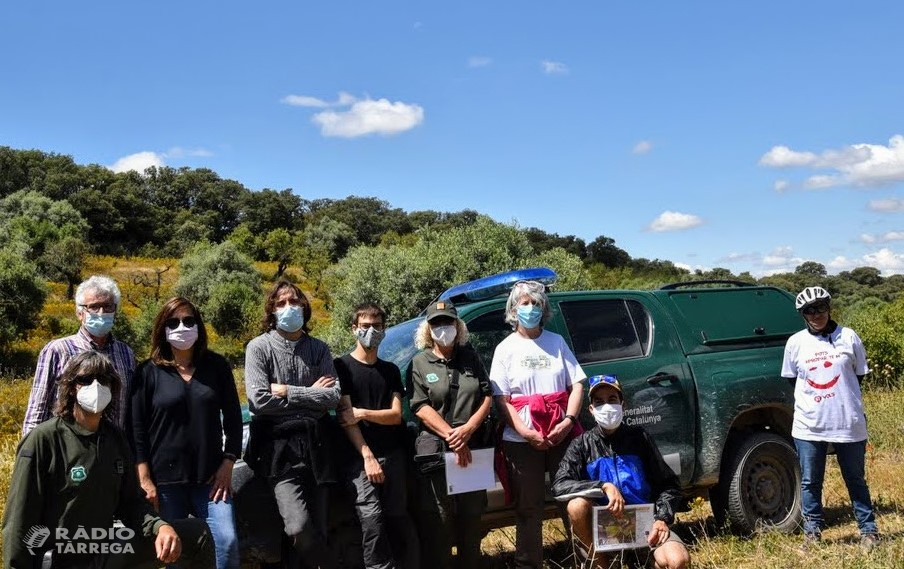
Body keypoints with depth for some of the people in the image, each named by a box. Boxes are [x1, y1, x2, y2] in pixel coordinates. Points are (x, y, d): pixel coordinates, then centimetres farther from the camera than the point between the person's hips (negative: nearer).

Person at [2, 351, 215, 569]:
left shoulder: (116, 439, 2)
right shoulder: (43, 440, -15)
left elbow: (130, 502, 4)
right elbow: (19, 523, -14)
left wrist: (160, 526, -15)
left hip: (107, 551, 6)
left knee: (197, 533, 1)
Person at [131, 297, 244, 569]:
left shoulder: (217, 366, 6)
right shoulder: (148, 372, 1)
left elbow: (232, 418, 8)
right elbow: (137, 429, -1)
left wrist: (227, 465, 0)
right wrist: (145, 480, -6)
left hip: (210, 476, 1)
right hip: (165, 479, -1)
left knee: (227, 541, -11)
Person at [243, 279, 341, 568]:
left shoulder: (318, 348, 10)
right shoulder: (259, 347, 1)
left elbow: (333, 398, -1)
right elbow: (258, 400, -12)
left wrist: (287, 391, -7)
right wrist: (310, 394, -4)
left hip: (316, 445, 3)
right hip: (281, 447, -3)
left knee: (318, 531, 5)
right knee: (299, 529, -19)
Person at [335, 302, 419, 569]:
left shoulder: (391, 370, 14)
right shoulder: (342, 367, 1)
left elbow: (396, 415, 4)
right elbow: (345, 417, -7)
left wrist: (362, 412, -13)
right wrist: (368, 457, -16)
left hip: (394, 455, 4)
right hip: (361, 457, -4)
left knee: (398, 519, 6)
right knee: (372, 520, -14)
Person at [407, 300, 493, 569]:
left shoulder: (470, 356, 11)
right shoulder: (419, 363, 2)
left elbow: (487, 396, 6)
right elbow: (421, 407, -7)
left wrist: (467, 429, -9)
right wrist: (452, 436, -16)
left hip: (472, 447, 4)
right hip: (435, 448, -3)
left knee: (472, 514, 12)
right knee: (438, 518, -3)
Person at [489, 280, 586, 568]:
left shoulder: (557, 341, 9)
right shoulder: (506, 348, 3)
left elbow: (577, 384, 6)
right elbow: (501, 400, -3)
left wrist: (568, 421, -10)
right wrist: (527, 433, -14)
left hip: (562, 434, 1)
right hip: (522, 440, -1)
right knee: (529, 508, 6)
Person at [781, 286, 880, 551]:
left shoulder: (849, 337, 0)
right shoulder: (795, 342, 1)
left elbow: (859, 375, 9)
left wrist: (850, 406, 7)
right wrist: (806, 402, 4)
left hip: (849, 424, 0)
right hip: (809, 426, 1)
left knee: (856, 480, 11)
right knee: (810, 482, 7)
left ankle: (869, 531, 23)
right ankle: (812, 532, 19)